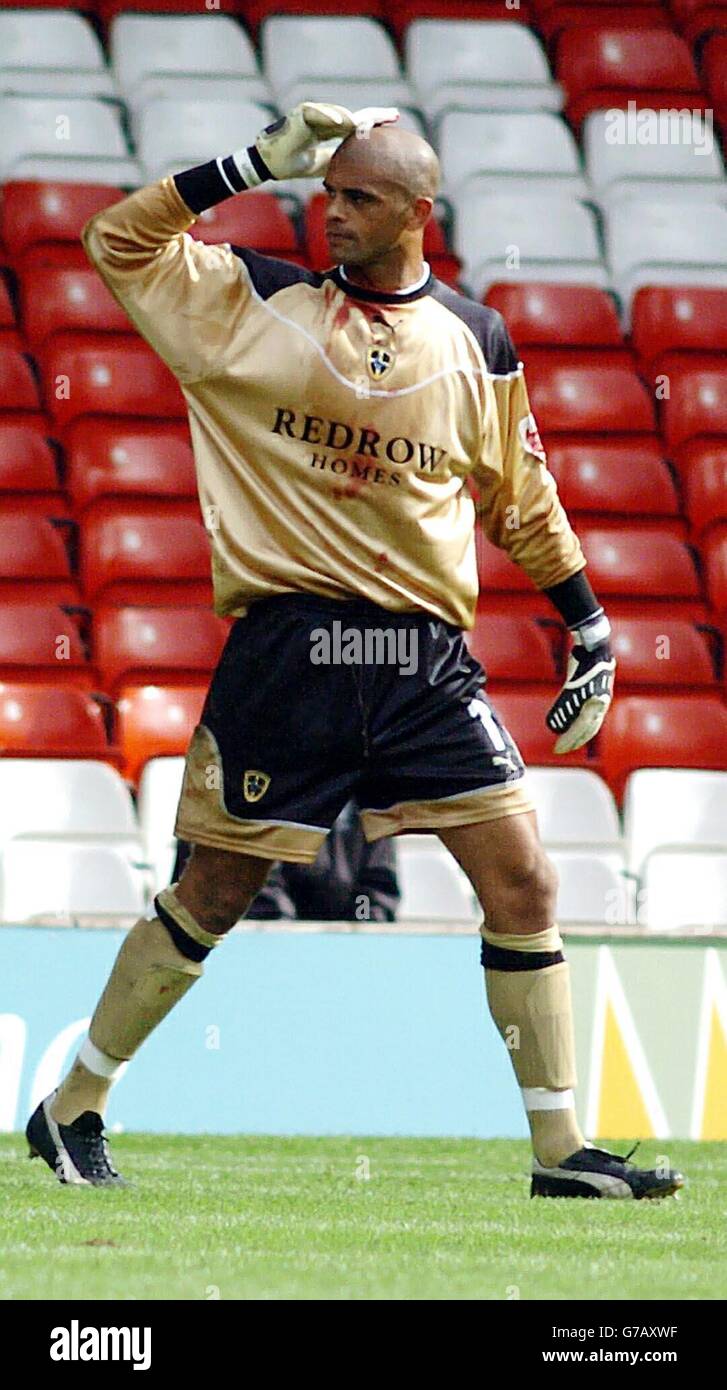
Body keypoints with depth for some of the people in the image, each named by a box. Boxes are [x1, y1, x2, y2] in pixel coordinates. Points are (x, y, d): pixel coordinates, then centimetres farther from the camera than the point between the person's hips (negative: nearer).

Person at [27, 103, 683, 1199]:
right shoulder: (262, 304, 4)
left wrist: (589, 627, 18)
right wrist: (259, 164, -3)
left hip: (427, 656, 2)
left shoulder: (475, 340, 9)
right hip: (286, 644, -2)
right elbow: (120, 241, 2)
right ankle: (71, 1112, 18)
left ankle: (561, 1149, 3)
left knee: (522, 885, -5)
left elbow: (521, 498, 20)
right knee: (213, 894, 3)